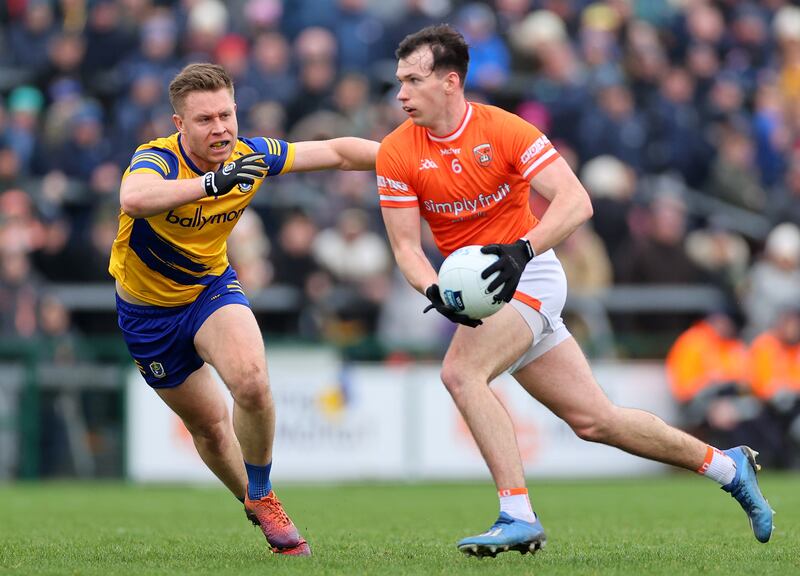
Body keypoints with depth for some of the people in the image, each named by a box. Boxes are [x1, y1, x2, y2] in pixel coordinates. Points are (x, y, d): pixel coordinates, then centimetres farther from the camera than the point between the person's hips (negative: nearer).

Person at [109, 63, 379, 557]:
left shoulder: (249, 155, -16)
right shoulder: (158, 159, -30)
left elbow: (337, 152, -5)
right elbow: (133, 200, -55)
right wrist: (212, 182, -64)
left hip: (212, 288, 2)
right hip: (148, 307, -2)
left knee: (252, 381, -26)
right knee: (208, 422, 10)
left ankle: (262, 497, -4)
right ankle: (255, 506, 35)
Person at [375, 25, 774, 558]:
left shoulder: (503, 130, -15)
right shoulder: (397, 153, -4)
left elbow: (576, 202, -21)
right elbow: (406, 245, -6)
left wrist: (521, 250, -36)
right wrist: (436, 292, -26)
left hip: (528, 275, -5)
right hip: (475, 288, 5)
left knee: (461, 372, -29)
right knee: (594, 420, 7)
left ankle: (518, 516, -27)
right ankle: (727, 466, 24)